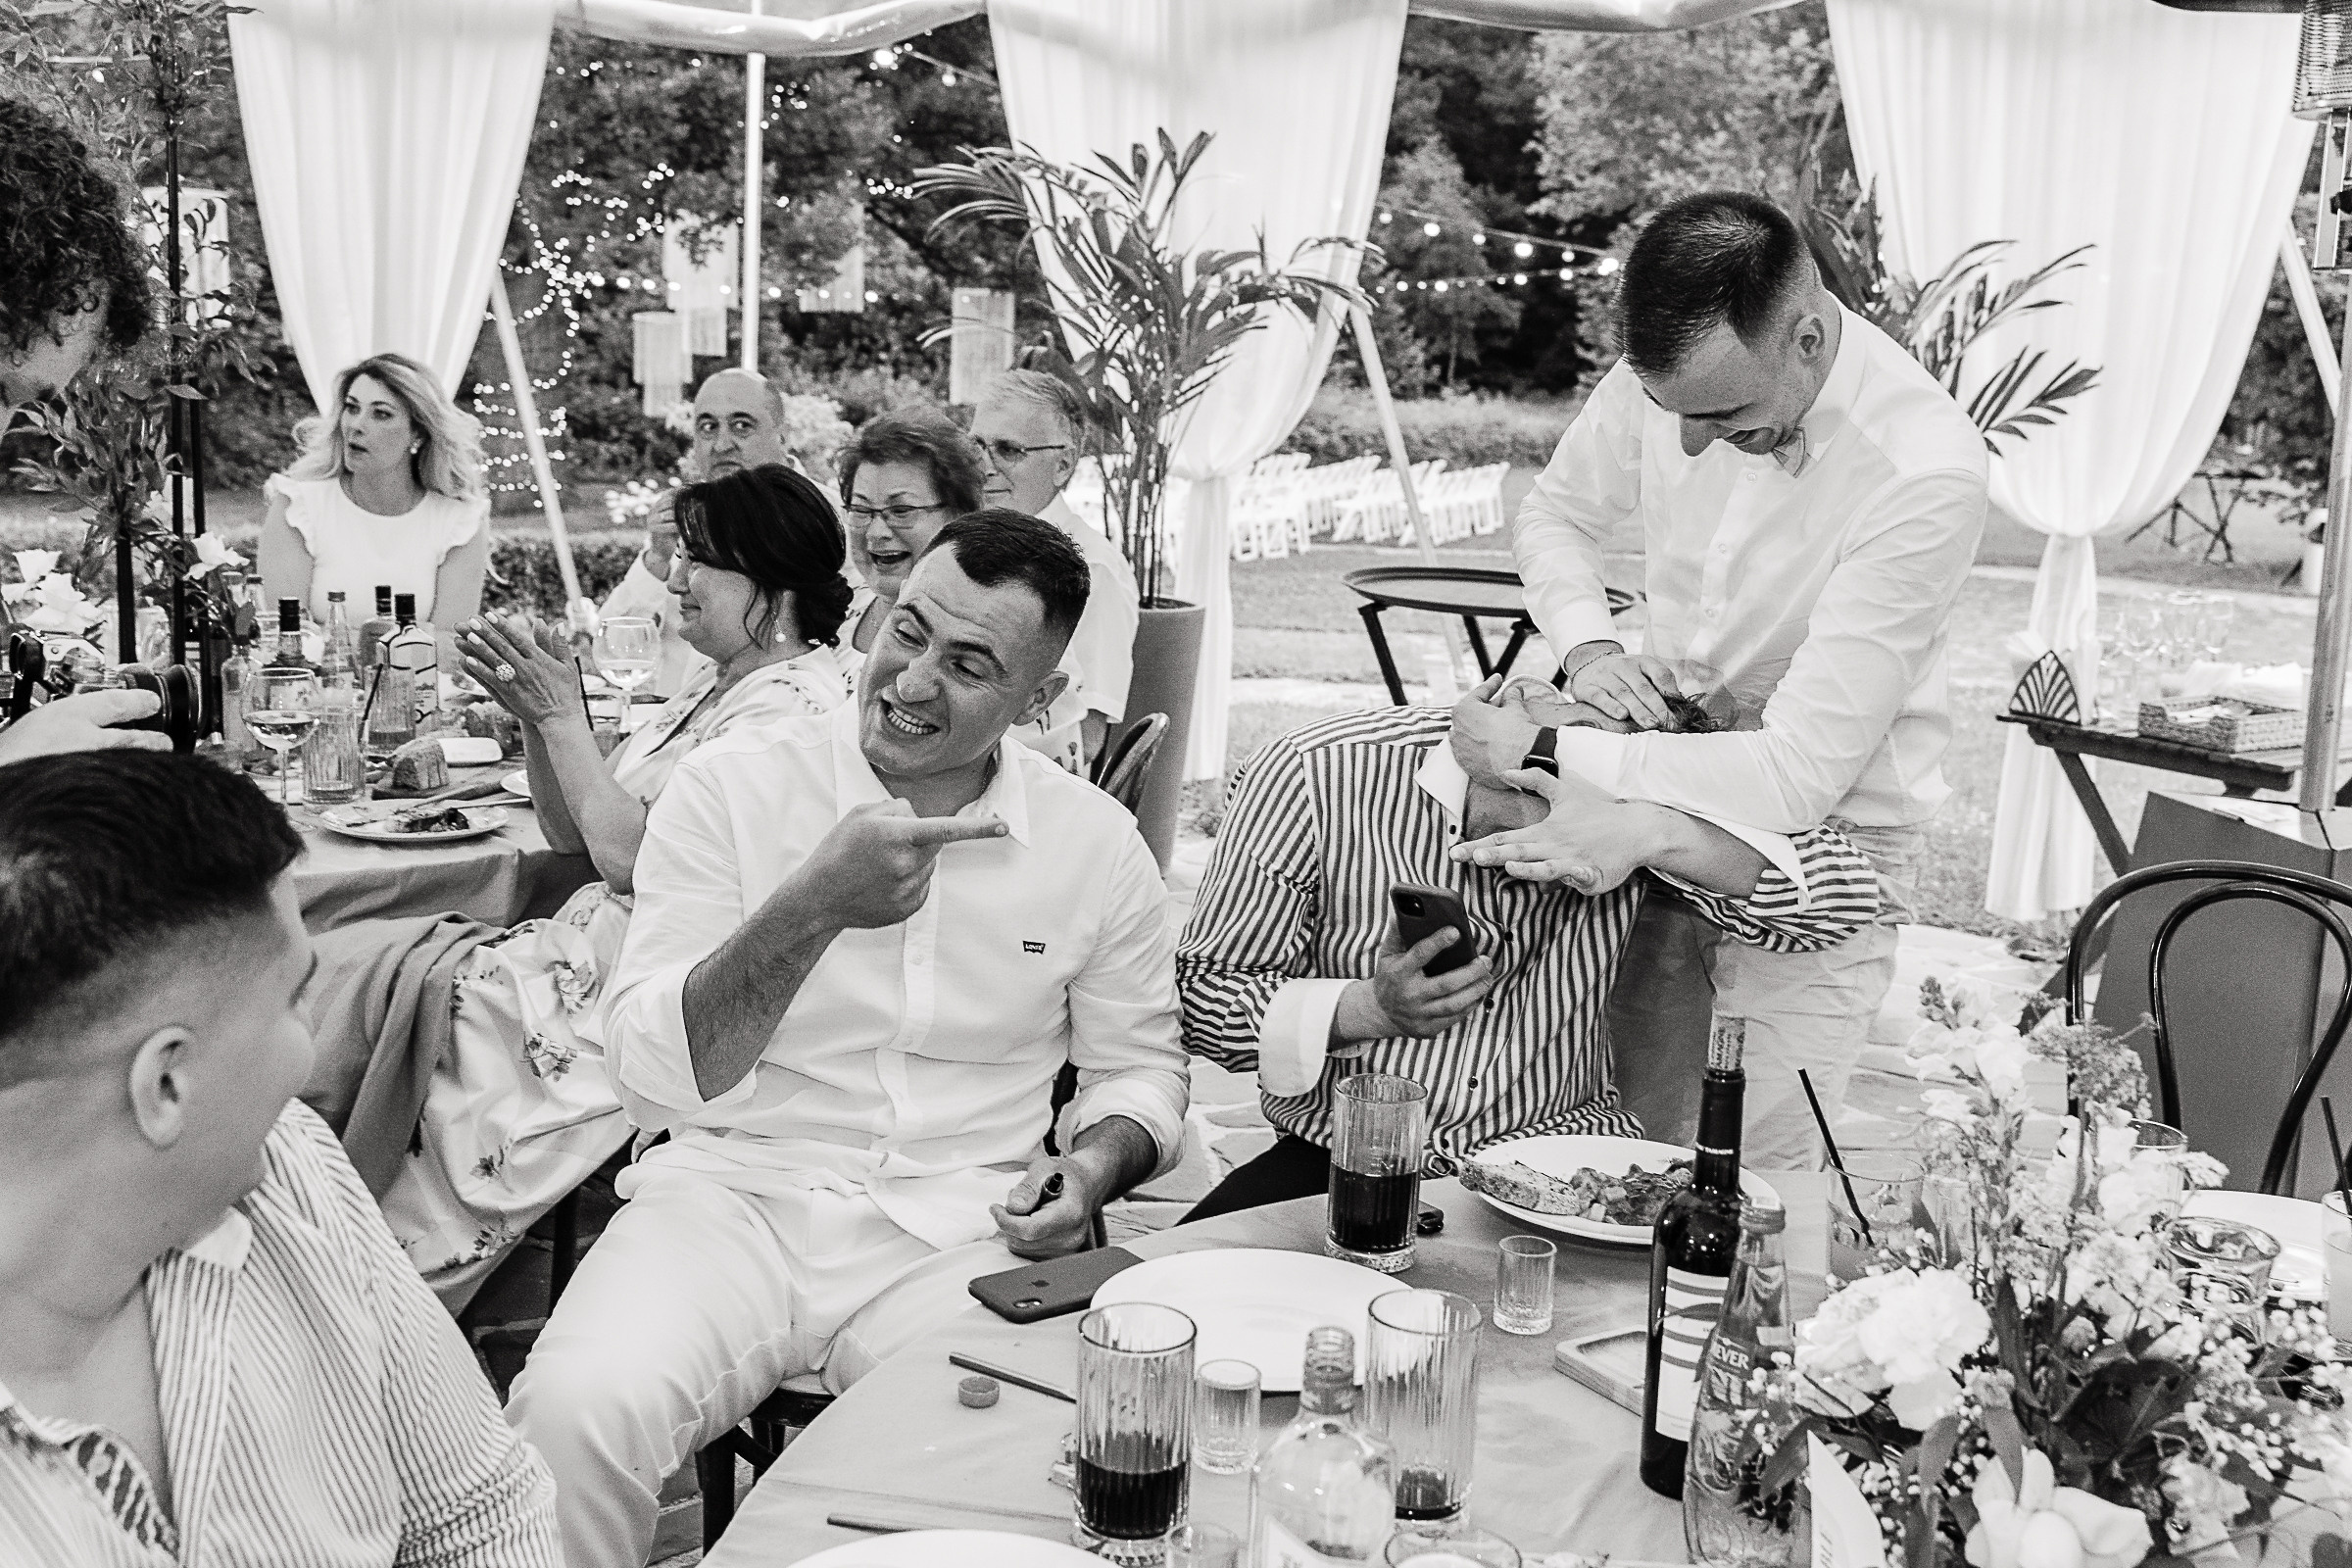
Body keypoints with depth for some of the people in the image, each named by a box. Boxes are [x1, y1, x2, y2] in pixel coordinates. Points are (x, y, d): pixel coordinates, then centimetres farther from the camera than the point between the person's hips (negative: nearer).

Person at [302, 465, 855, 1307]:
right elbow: (573, 836, 17)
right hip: (593, 942, 9)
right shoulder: (716, 687, 16)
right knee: (339, 962, -3)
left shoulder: (794, 703, -15)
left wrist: (560, 713, -12)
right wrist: (534, 710, 3)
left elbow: (630, 860, -19)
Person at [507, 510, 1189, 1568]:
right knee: (574, 1412, -29)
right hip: (730, 1199, 0)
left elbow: (1139, 1066, 16)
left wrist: (1097, 1162, -7)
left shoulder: (1095, 844, 4)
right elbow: (653, 1077, -9)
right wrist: (812, 907, -24)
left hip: (961, 1233, 1)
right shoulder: (731, 788, -2)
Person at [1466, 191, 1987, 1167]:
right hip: (1663, 788, 4)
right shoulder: (1669, 366, -11)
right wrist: (1586, 648, -11)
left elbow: (1799, 780, -29)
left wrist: (1548, 754, -27)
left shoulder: (1926, 472, -27)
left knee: (1753, 1182, -5)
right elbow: (1556, 514, 9)